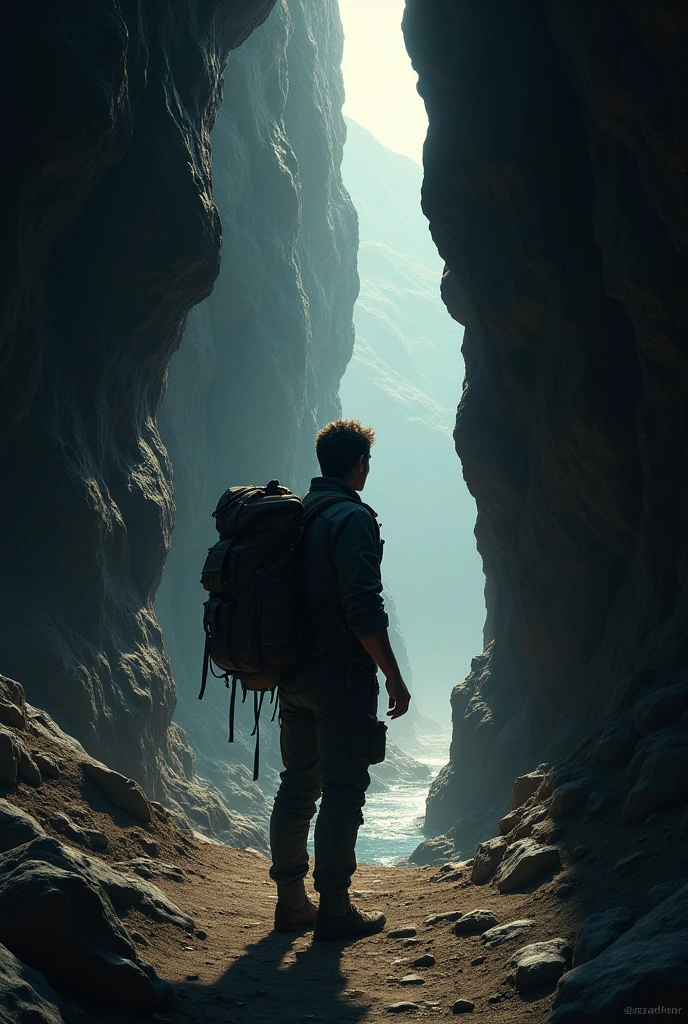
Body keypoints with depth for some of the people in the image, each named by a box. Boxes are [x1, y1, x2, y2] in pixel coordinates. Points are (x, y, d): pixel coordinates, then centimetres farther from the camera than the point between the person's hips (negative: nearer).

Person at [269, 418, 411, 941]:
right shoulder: (353, 518, -13)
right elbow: (364, 608, -21)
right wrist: (394, 677, -16)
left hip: (294, 675, 8)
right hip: (342, 673, -8)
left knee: (297, 785, 13)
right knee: (343, 789, -2)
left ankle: (291, 902, 20)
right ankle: (334, 908, 0)